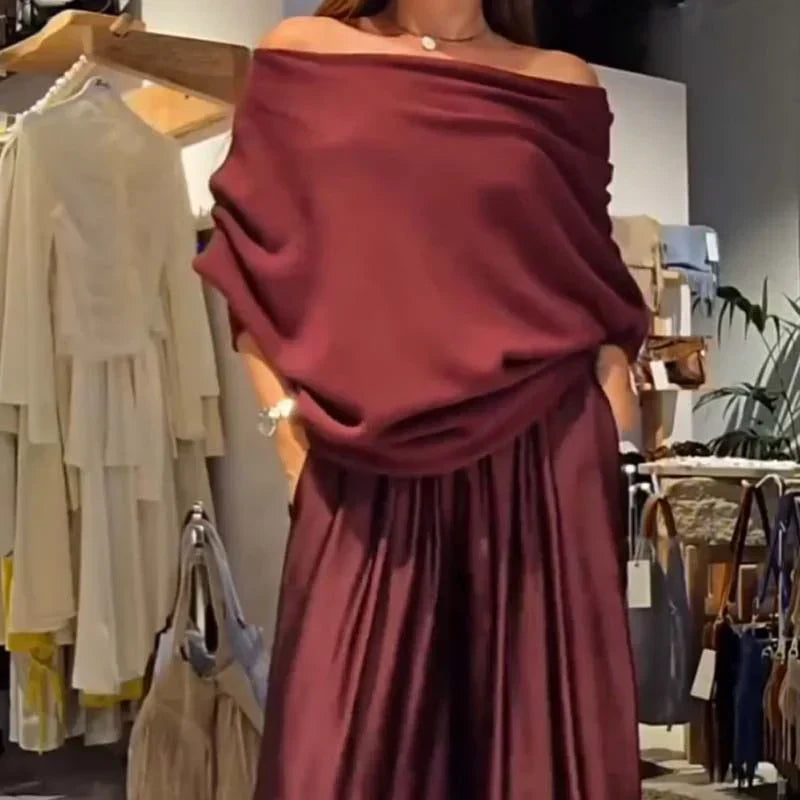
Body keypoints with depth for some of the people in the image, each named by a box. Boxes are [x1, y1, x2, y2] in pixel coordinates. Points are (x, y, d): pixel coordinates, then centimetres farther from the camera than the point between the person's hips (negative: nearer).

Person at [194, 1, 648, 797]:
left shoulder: (564, 86, 9)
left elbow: (597, 280, 11)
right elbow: (253, 256, 7)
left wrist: (607, 449, 1)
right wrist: (286, 421, -1)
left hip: (541, 464, 1)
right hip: (366, 471, -1)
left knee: (538, 725, 7)